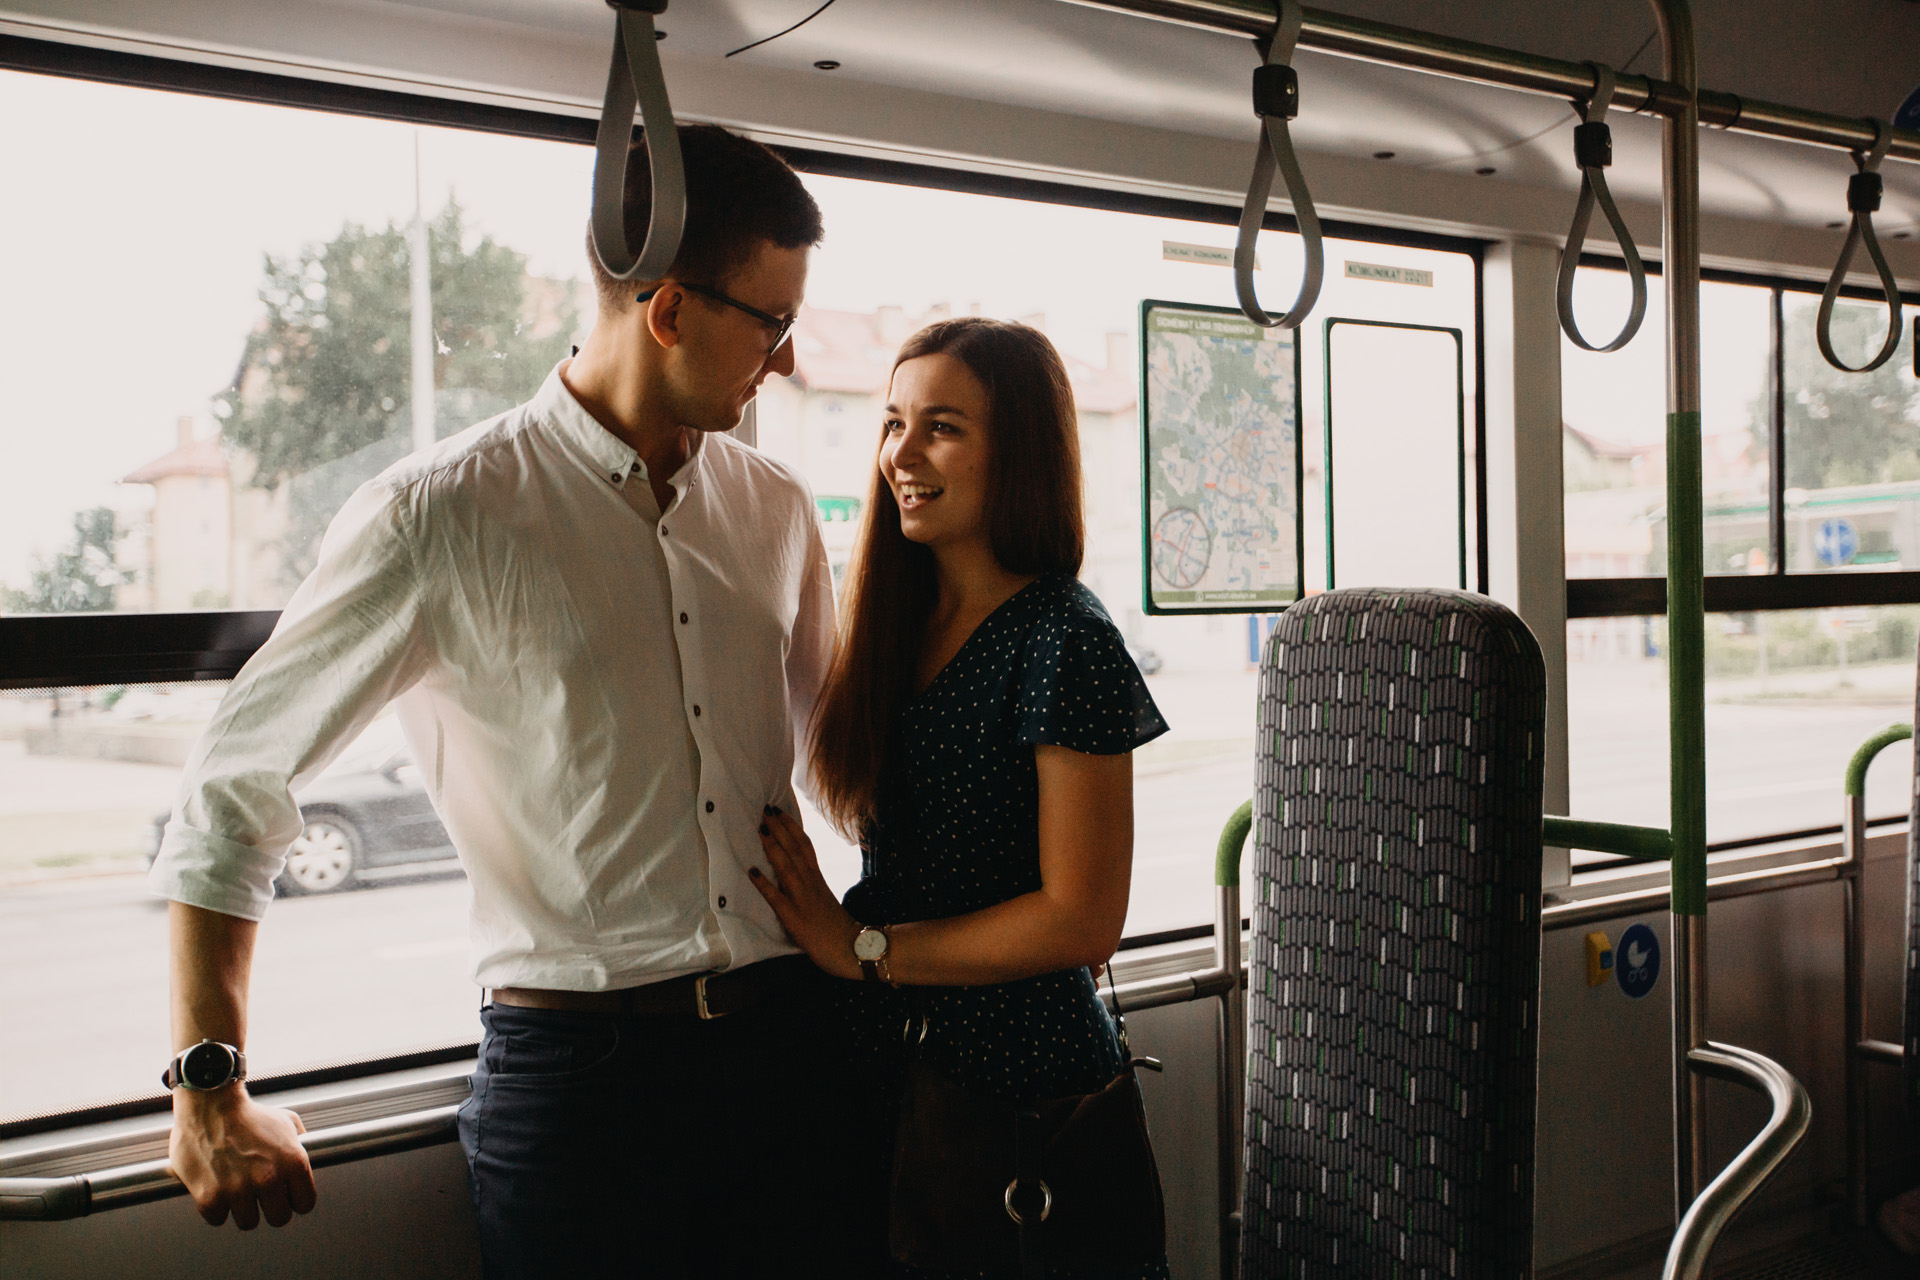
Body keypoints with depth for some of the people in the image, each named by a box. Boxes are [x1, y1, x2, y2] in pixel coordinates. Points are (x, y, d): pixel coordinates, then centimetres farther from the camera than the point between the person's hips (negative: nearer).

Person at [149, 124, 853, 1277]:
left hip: (790, 1041, 5)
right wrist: (211, 1097, -5)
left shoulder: (778, 509, 8)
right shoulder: (441, 517, -8)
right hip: (578, 1067, -4)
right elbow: (234, 792, -5)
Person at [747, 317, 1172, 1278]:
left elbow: (1081, 919, -18)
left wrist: (866, 948, -14)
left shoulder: (1064, 640, -16)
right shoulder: (897, 623, 6)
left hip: (1020, 1074, -7)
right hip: (883, 1064, 7)